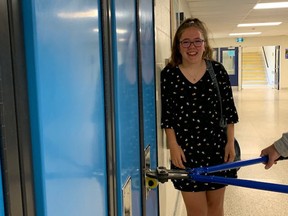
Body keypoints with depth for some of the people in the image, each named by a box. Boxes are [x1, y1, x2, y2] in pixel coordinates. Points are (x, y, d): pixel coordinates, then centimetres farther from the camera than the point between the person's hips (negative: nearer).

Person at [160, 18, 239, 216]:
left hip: (217, 147, 2)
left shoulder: (217, 70, -2)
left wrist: (230, 142, -1)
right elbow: (166, 115, -3)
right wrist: (173, 145, -8)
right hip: (186, 150, -1)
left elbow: (229, 109, 2)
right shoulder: (168, 74, -5)